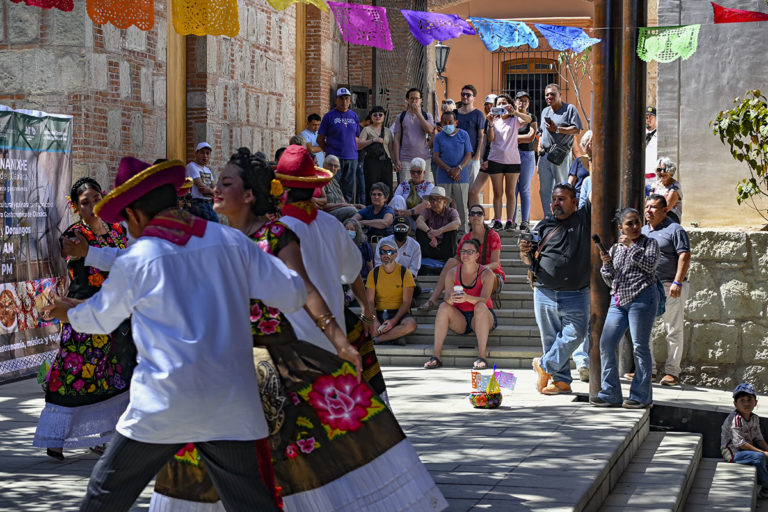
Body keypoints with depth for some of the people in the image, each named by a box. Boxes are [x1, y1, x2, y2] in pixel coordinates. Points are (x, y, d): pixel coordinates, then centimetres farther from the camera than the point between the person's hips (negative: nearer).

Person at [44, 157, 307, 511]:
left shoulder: (134, 261, -2)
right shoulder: (232, 242, 2)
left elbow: (98, 318, 15)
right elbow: (293, 295, 5)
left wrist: (67, 312, 38)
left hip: (162, 407, -3)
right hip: (229, 407, 3)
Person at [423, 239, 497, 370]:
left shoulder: (486, 274, -9)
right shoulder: (452, 273, -1)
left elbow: (484, 300, -23)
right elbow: (447, 298, -13)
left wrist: (467, 298, -44)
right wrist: (450, 299, -39)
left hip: (481, 319, -2)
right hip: (460, 319, 2)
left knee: (480, 306, -33)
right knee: (443, 307, -25)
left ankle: (481, 356, -39)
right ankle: (436, 356, -31)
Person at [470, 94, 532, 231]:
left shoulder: (515, 120, 9)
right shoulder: (494, 120, 12)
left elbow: (528, 119, -11)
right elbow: (490, 138, -2)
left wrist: (514, 112, -27)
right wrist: (490, 124, -20)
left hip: (512, 160, -1)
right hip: (496, 159, 1)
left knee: (510, 192, 1)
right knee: (497, 193, 2)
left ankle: (510, 221, 1)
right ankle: (497, 221, 3)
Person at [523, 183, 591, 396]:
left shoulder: (584, 219, 5)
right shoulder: (544, 225, 11)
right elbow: (530, 261, 14)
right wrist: (525, 253, -7)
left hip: (576, 295, -2)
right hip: (544, 293, 2)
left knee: (575, 334, -14)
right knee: (550, 338, 4)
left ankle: (545, 366, 3)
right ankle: (561, 380, 13)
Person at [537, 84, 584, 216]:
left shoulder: (569, 109, -1)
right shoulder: (545, 111, 21)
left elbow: (576, 130, -8)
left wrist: (557, 129, -15)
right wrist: (540, 145, 11)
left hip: (560, 155, -6)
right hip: (545, 154, 7)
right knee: (544, 190, 6)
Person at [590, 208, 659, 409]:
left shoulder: (649, 243, 7)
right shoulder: (615, 249, 18)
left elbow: (650, 265, -12)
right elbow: (610, 281, 17)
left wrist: (632, 246, -9)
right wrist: (606, 263, -1)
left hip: (641, 297, -5)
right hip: (618, 300, 5)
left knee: (640, 346, -4)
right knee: (606, 343, -3)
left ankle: (641, 396, 1)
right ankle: (610, 394, 2)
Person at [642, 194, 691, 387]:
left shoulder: (675, 230, -4)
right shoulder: (642, 231, 17)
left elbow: (685, 256, -11)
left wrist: (677, 282, -18)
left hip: (670, 288, -7)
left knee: (673, 331, -2)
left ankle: (672, 372, 2)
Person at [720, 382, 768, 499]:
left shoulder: (755, 418, 4)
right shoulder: (735, 419, -23)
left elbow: (758, 438, 7)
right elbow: (739, 443, -26)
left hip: (747, 448, 9)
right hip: (732, 452, -9)